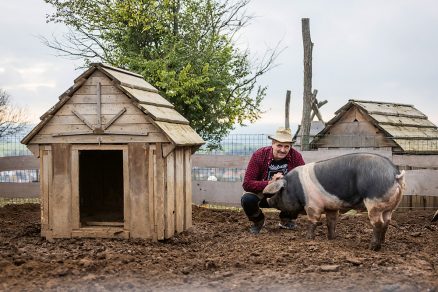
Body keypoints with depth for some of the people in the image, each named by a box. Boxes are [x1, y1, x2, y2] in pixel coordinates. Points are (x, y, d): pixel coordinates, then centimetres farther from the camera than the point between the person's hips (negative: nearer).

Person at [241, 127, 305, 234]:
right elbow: (247, 184, -26)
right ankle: (258, 221, 4)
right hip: (262, 195, -1)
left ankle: (286, 220, 6)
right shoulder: (259, 155, -22)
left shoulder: (296, 156, -17)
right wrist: (270, 183, -37)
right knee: (247, 199, -34)